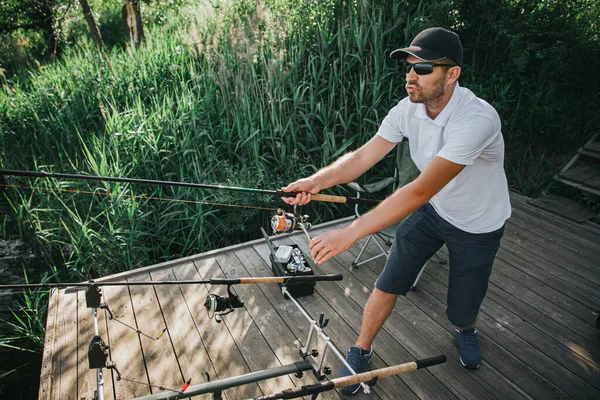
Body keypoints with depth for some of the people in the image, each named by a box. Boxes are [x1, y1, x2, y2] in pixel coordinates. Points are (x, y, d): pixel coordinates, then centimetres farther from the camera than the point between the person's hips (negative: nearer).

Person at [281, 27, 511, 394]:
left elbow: (421, 190, -45)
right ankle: (362, 351, 24)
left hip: (478, 226, -4)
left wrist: (349, 234, -48)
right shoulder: (409, 107, -16)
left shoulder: (478, 119, -37)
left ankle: (465, 328, 48)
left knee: (462, 309, 9)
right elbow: (363, 156, -18)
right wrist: (317, 181, -37)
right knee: (389, 284, 1)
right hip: (432, 210, 4)